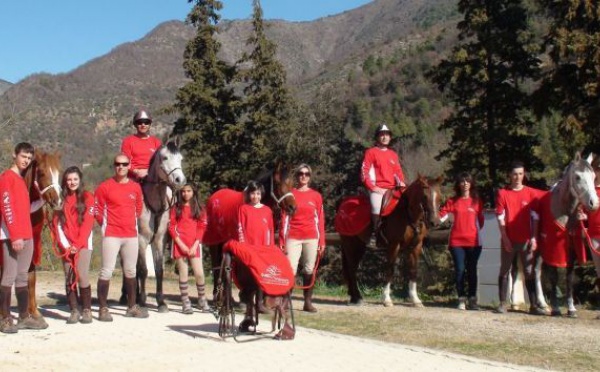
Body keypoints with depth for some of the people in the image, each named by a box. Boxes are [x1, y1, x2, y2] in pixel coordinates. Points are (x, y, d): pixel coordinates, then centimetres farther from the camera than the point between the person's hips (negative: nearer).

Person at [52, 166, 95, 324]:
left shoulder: (88, 198, 2)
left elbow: (88, 223, -5)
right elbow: (57, 224, 4)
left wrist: (78, 245, -11)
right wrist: (65, 245, -7)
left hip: (83, 245, -3)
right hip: (67, 247, 3)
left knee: (82, 276, -12)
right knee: (69, 278, 1)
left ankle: (87, 310, -4)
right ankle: (74, 311, 8)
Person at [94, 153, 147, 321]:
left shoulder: (136, 187, 8)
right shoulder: (105, 187, -4)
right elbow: (97, 209, 0)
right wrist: (107, 224, 1)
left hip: (131, 235, 4)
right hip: (111, 235, -4)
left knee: (130, 271, 12)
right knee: (107, 271, -6)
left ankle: (132, 306, 22)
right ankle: (103, 308, -1)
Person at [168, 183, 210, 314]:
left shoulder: (199, 209, 11)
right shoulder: (176, 208, 8)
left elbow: (201, 228, 5)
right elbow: (171, 227, 2)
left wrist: (195, 246, -6)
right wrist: (181, 244, -8)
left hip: (194, 246, 1)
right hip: (180, 245, 0)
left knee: (199, 273, -7)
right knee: (183, 274, 0)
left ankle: (202, 300, 9)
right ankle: (186, 303, 6)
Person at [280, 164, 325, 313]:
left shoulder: (316, 196, 9)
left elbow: (320, 219, 8)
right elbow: (284, 218, 4)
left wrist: (322, 241, 3)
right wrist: (282, 241, -1)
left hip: (311, 238, 1)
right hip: (293, 238, -1)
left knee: (309, 270, 4)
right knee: (290, 270, -8)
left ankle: (308, 302, 10)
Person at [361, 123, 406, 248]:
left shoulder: (393, 154, 19)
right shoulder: (371, 152, 3)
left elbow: (398, 171, 22)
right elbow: (364, 172, -3)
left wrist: (401, 182, 1)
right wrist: (373, 187, -12)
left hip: (393, 189, 6)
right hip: (377, 189, -6)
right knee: (377, 206, -32)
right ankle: (374, 234, -21)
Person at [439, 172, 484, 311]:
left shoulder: (477, 201, 7)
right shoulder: (452, 201, 5)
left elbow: (480, 221, 11)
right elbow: (441, 215, -4)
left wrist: (475, 231, 3)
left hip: (473, 241, 0)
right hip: (456, 241, 0)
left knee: (472, 270, 4)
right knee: (459, 269, 0)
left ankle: (472, 299, 11)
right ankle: (462, 299, 8)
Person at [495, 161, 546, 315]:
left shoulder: (531, 193, 5)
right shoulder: (502, 193, 1)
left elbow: (534, 217, 6)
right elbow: (500, 218, -2)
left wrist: (533, 237, -2)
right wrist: (505, 238, -8)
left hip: (526, 240, 1)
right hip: (508, 240, -1)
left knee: (530, 272, 3)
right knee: (504, 271, 4)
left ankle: (533, 305, 6)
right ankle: (502, 304, 10)